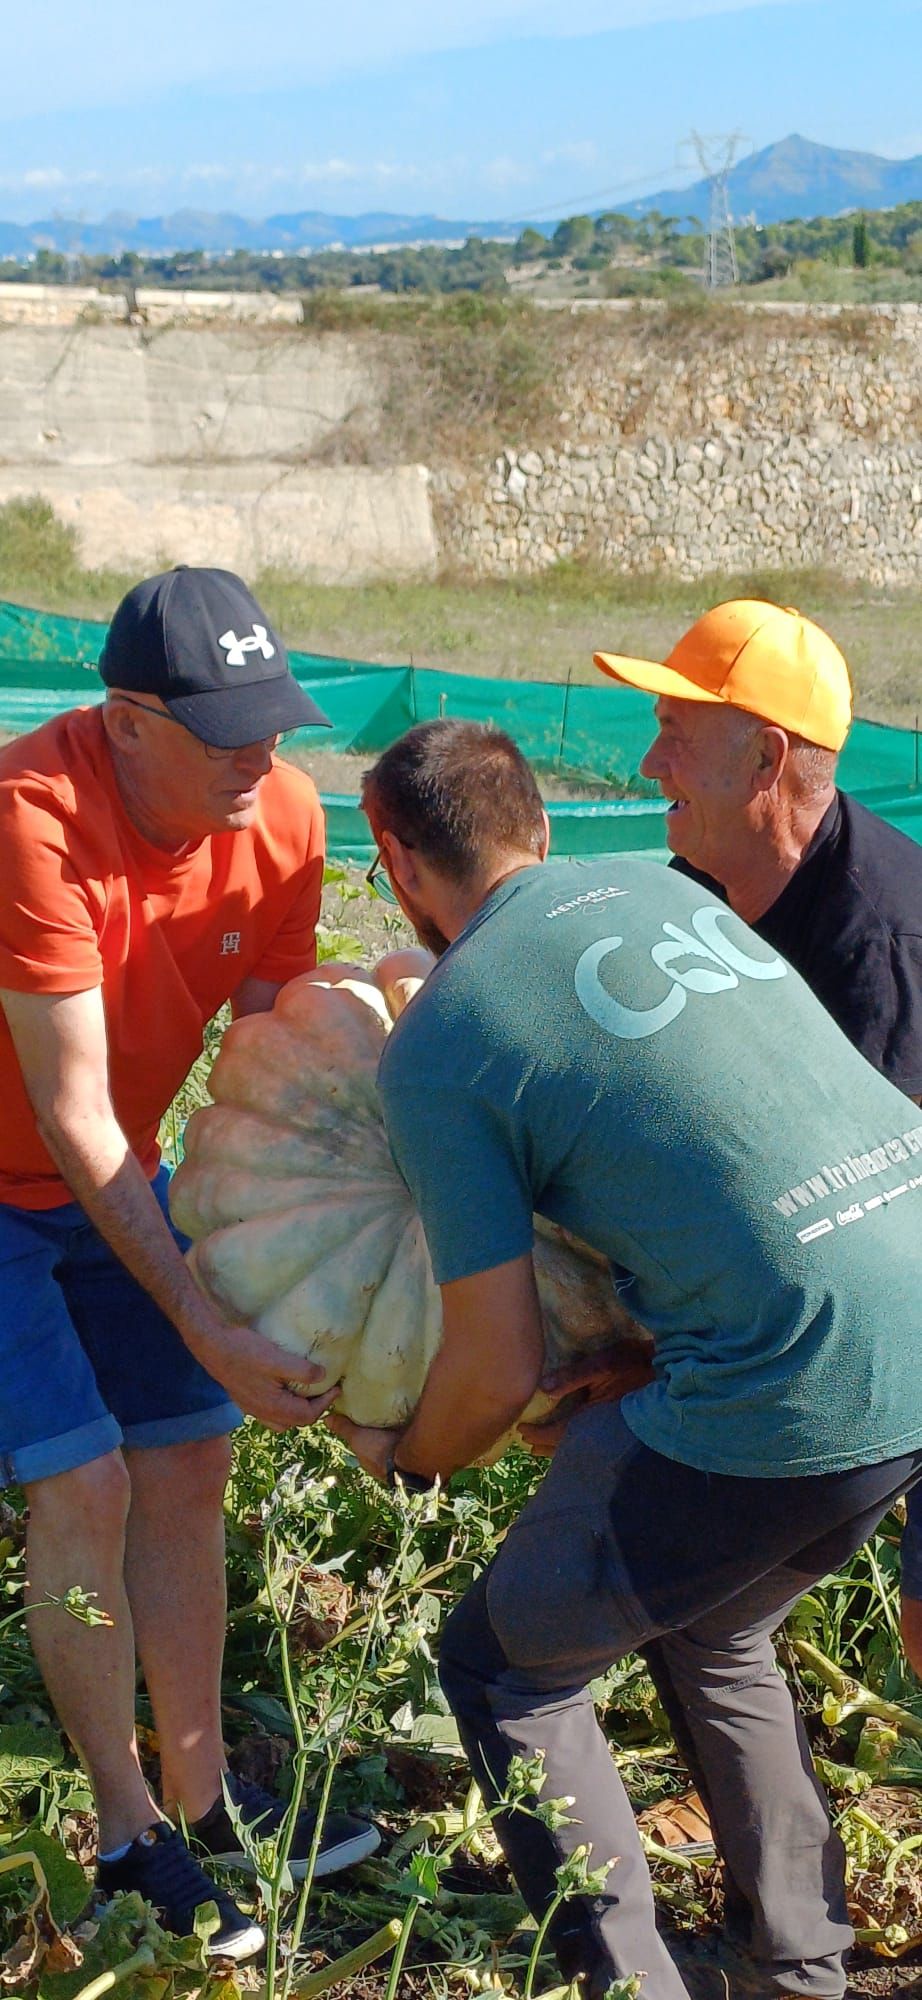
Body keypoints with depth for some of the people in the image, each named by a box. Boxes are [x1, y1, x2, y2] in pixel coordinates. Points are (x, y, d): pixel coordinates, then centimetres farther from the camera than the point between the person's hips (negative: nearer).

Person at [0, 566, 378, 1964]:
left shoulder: (282, 815, -14)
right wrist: (208, 1330, -32)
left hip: (115, 1182, 6)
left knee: (188, 1466, 6)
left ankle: (200, 1792, 22)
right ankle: (127, 1836, 7)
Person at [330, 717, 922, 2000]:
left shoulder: (437, 1044, -3)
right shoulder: (658, 884, 15)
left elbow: (498, 1370, -1)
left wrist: (403, 1460, 21)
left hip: (795, 1388, -7)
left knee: (506, 1667, 14)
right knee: (713, 1632, 31)